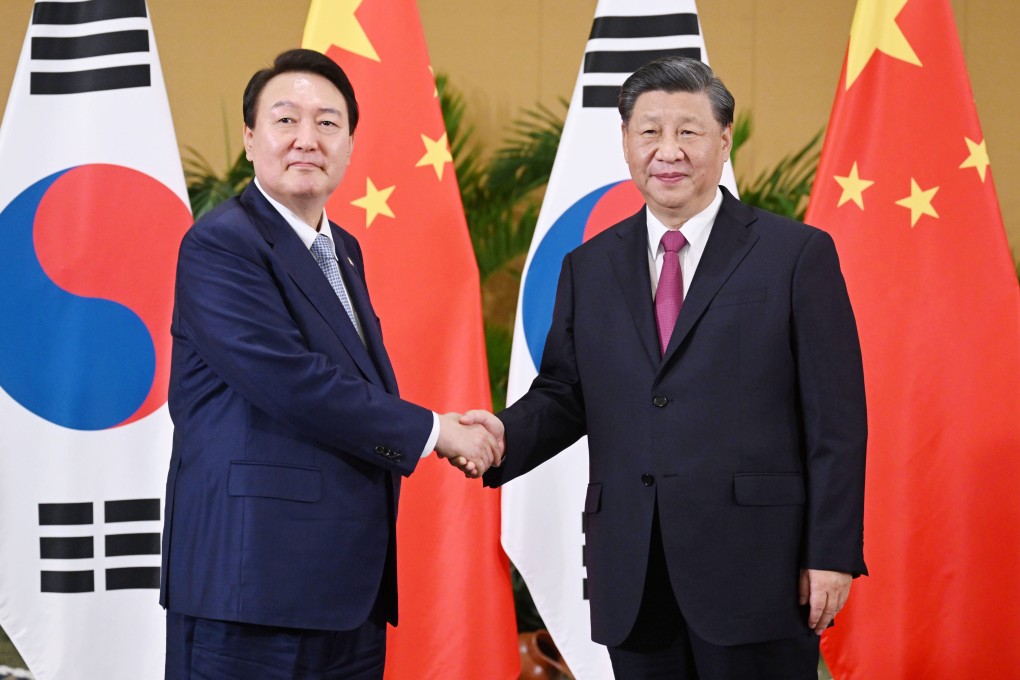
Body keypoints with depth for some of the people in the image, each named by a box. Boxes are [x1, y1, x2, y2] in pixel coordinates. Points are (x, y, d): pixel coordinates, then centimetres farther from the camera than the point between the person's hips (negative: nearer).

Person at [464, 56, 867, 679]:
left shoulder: (797, 254, 0)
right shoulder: (590, 268, 13)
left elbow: (836, 418, -3)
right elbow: (563, 394, 14)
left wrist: (832, 555, -8)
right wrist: (506, 434, -9)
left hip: (755, 570, -4)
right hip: (632, 578, 4)